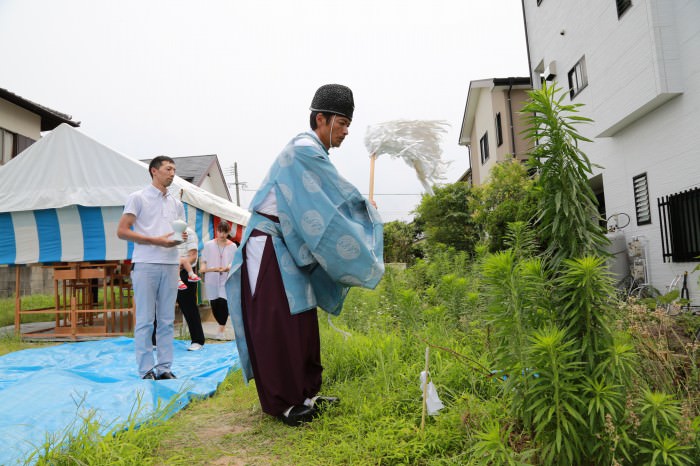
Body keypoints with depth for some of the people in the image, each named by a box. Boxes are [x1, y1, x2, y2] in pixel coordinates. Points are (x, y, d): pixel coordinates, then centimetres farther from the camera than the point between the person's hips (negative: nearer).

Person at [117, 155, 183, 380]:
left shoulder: (177, 204, 18)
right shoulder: (137, 198, 2)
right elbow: (122, 231, -5)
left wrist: (182, 237, -1)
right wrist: (156, 240, -14)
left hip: (170, 265, 5)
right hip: (146, 265, -5)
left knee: (167, 320, 6)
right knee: (145, 320, -2)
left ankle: (164, 368, 13)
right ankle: (146, 370, 6)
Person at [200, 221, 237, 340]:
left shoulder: (233, 246, 3)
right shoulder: (208, 245, 7)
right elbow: (203, 260, 10)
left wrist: (227, 268, -21)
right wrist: (203, 268, -11)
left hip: (226, 279, -2)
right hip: (211, 279, 2)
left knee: (223, 302, -17)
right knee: (214, 305, 5)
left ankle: (222, 329, -1)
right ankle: (222, 326, 29)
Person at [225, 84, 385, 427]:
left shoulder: (312, 153, 16)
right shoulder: (304, 151, -15)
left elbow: (327, 204, 16)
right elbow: (341, 197, -15)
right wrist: (369, 212, 2)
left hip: (289, 250, 10)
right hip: (268, 249, -10)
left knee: (302, 322, 10)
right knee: (278, 325, -5)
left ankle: (303, 394, 20)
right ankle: (283, 402, 5)